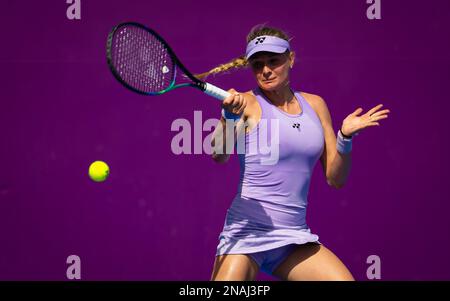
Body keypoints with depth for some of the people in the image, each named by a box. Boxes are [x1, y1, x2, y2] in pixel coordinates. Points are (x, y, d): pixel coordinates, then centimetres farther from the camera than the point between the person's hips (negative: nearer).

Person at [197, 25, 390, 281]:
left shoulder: (315, 105, 10)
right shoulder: (247, 104, -3)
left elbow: (336, 179, 11)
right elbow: (219, 156, -21)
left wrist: (345, 137, -6)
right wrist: (230, 116, -39)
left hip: (294, 237, 4)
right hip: (247, 232, -3)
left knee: (344, 278, -13)